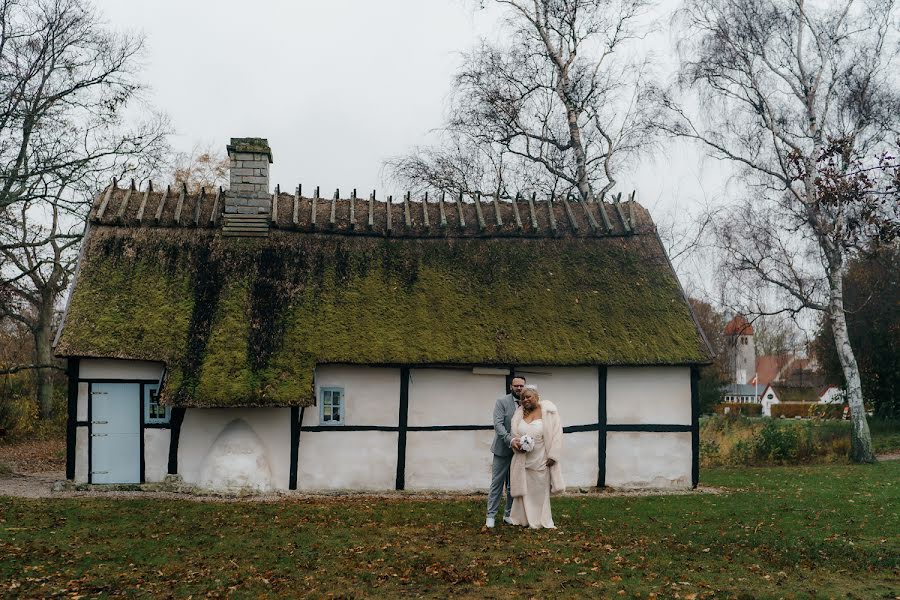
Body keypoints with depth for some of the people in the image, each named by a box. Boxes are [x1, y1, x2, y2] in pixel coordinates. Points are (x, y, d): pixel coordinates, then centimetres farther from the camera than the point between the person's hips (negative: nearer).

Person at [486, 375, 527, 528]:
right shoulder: (501, 402, -6)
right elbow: (498, 424, -15)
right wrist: (510, 439, -28)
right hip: (503, 450, -3)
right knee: (497, 483, 2)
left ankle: (508, 514, 20)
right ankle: (491, 515, 7)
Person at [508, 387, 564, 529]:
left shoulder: (548, 411, -9)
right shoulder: (520, 413, 4)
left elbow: (556, 434, -10)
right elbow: (515, 433, 12)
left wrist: (553, 456, -15)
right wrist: (514, 441, -11)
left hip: (541, 459, -3)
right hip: (523, 458, 4)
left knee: (541, 489, 8)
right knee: (525, 489, 8)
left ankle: (544, 521, 18)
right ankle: (527, 519, 18)